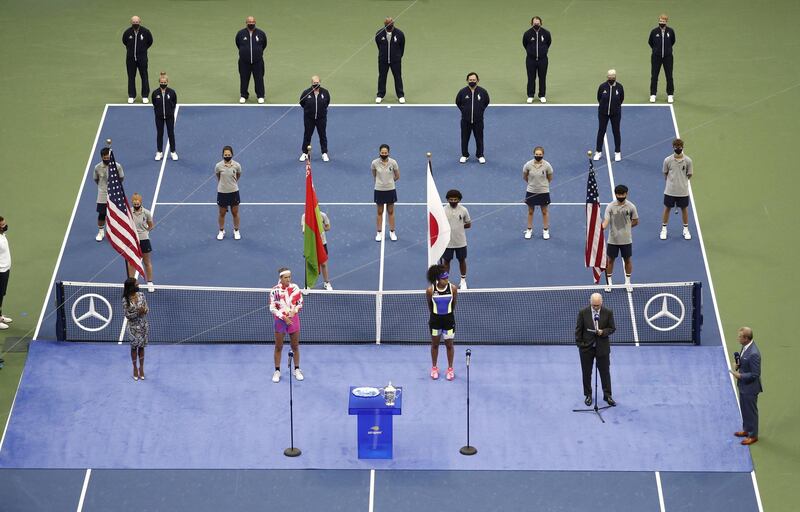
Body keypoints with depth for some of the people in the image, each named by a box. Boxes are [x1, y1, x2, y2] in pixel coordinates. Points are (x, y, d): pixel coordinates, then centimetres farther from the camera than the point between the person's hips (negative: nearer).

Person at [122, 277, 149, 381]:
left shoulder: (141, 295, -5)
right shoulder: (125, 300, -16)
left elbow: (147, 309, 2)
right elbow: (127, 315, -13)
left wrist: (145, 310, -21)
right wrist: (137, 312, -27)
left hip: (143, 325, 3)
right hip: (133, 327, -3)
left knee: (141, 347, 13)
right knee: (134, 347, 10)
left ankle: (141, 367, 27)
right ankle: (135, 368, 26)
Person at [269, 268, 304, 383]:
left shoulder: (295, 288, -4)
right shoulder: (275, 290, -11)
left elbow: (300, 303, 4)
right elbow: (272, 308, -8)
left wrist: (295, 310, -16)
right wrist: (284, 317, -17)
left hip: (293, 319, 2)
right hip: (280, 320, -2)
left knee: (295, 347, 9)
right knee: (278, 347, 7)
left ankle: (297, 370, 24)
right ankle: (277, 371, 19)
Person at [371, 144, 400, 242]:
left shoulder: (393, 162, -13)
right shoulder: (375, 163, -13)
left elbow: (397, 176, 2)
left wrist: (389, 181, 8)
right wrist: (380, 181, 10)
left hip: (390, 190, 0)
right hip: (379, 190, 0)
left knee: (391, 212, 12)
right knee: (380, 212, 11)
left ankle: (392, 232, 24)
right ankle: (379, 233, 21)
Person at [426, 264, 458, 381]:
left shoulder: (453, 288, -18)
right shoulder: (430, 290, -20)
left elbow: (454, 303, 0)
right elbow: (429, 305, -1)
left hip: (449, 319, 0)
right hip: (435, 319, 0)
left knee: (449, 344, 10)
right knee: (435, 344, 15)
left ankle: (450, 369, 27)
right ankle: (434, 368, 33)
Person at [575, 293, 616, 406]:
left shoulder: (608, 313, -6)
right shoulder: (583, 312, -7)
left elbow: (612, 328, 0)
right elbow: (578, 329, -1)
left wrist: (603, 332, -20)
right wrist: (579, 343, -4)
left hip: (602, 347, 0)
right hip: (586, 347, 0)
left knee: (605, 372, 5)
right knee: (586, 373, 9)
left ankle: (607, 395, 15)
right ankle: (588, 395, 23)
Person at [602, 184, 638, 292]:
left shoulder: (631, 206, -6)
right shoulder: (610, 207, -9)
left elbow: (635, 222, 4)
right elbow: (606, 221, -18)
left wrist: (625, 226, -4)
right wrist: (602, 227, -38)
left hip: (626, 240, 1)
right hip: (613, 239, -1)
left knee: (628, 260, 11)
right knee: (610, 260, 9)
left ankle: (628, 282, 27)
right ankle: (609, 282, 23)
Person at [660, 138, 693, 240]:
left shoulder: (687, 160, -9)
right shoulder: (668, 160, -9)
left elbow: (689, 175, 3)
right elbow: (665, 174, 4)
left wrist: (682, 180, 0)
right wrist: (671, 180, 0)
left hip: (683, 190, 0)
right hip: (670, 190, 0)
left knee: (684, 209, 13)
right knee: (667, 208, 11)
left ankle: (686, 229, 29)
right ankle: (664, 229, 25)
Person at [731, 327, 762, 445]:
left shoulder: (753, 354, -33)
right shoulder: (746, 347, -4)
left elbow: (755, 374, -25)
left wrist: (740, 376, -21)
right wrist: (739, 364, -5)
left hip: (750, 387, -9)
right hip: (743, 385, 9)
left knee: (751, 411, 9)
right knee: (744, 409, 25)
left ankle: (753, 435, 25)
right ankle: (746, 430, 43)